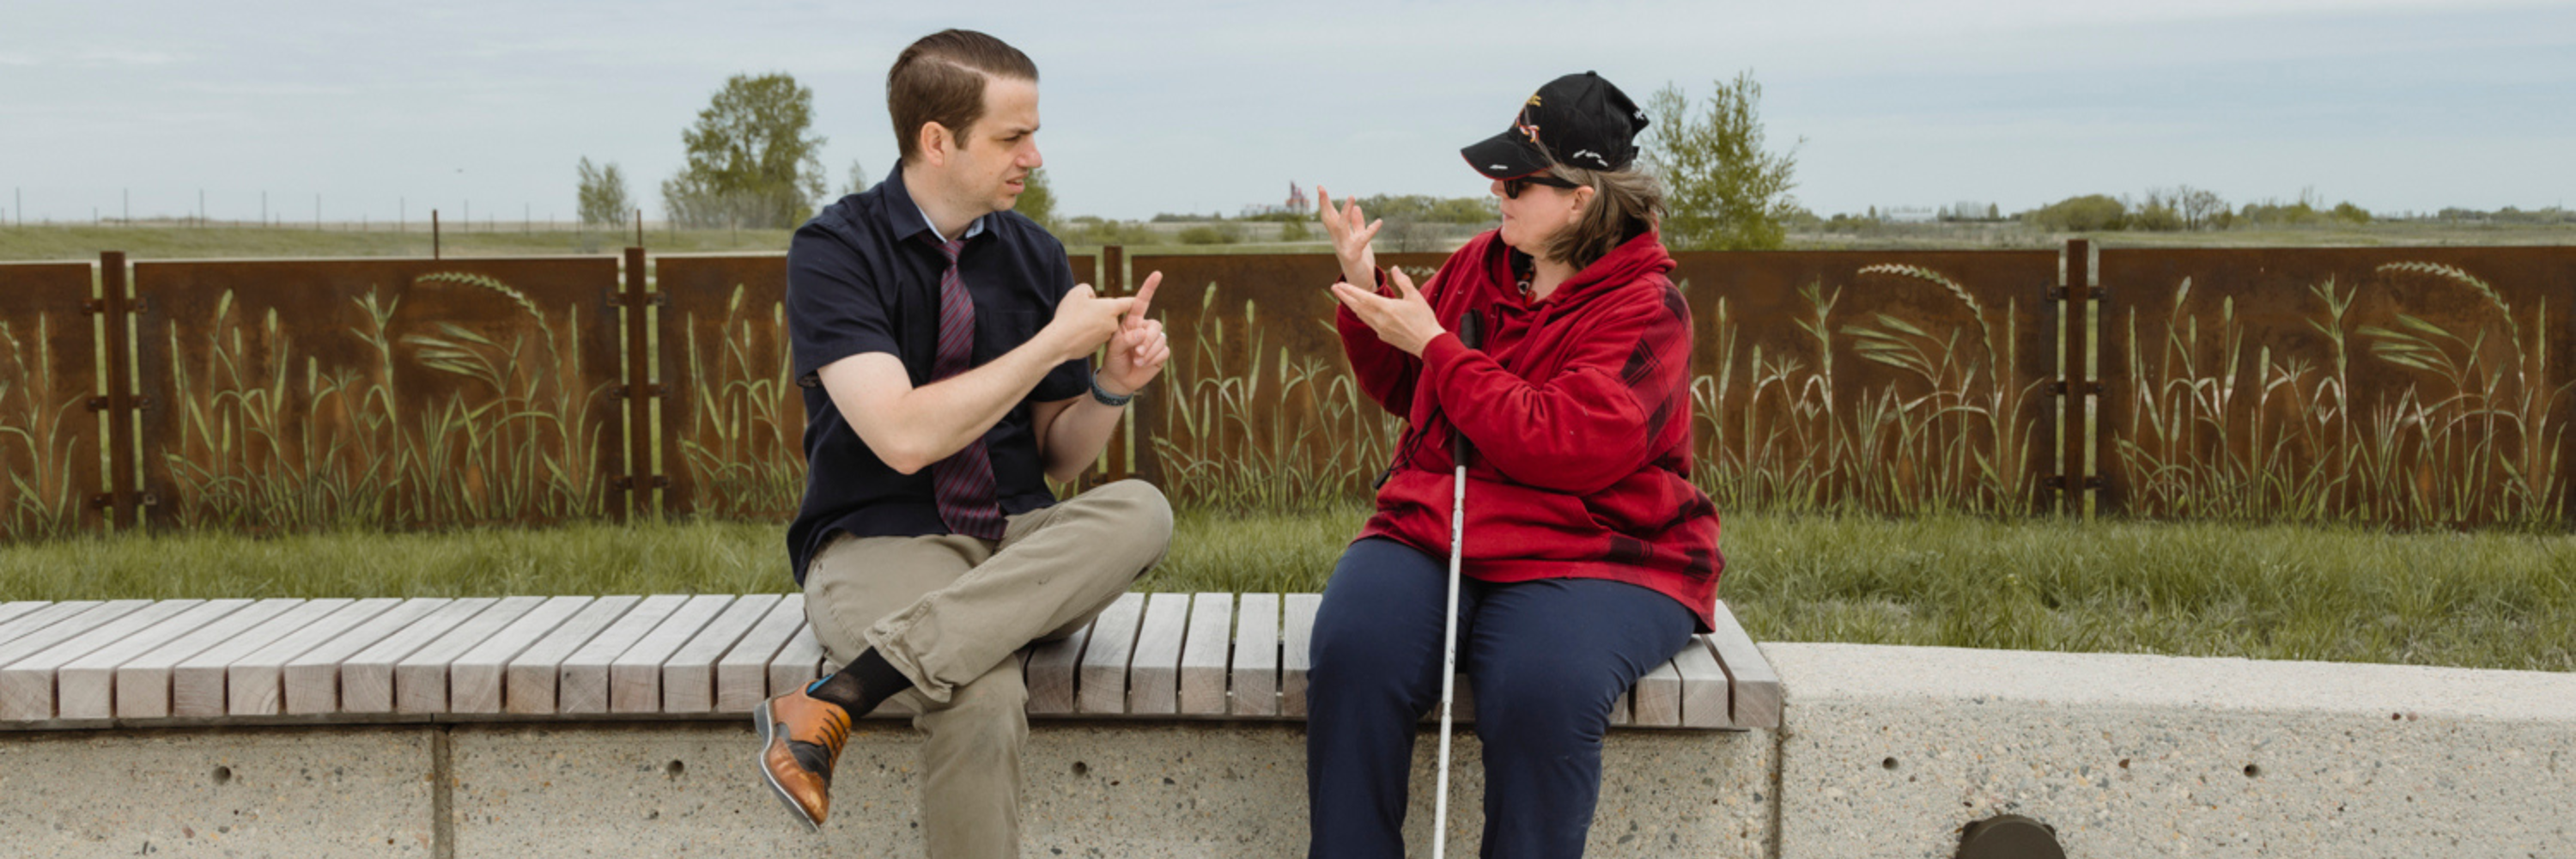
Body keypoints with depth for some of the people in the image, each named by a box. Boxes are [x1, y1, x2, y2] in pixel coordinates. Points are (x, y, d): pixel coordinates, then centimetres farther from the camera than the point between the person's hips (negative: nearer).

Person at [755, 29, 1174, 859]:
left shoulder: (1033, 254, 9)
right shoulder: (834, 250, -7)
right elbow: (905, 437, -19)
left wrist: (1114, 384, -6)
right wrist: (1055, 343, -14)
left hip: (1018, 543, 6)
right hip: (877, 542, -6)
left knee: (1141, 509, -30)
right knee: (983, 698, -38)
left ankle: (840, 692, -32)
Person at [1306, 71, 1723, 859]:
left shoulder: (1645, 308, -6)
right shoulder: (1481, 264, 13)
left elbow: (1562, 447, -20)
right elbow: (1401, 390, 27)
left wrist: (1433, 344, -13)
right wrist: (1365, 289, 8)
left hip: (1587, 556, -4)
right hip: (1428, 533, 5)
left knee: (1540, 693, -36)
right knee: (1353, 653, -27)